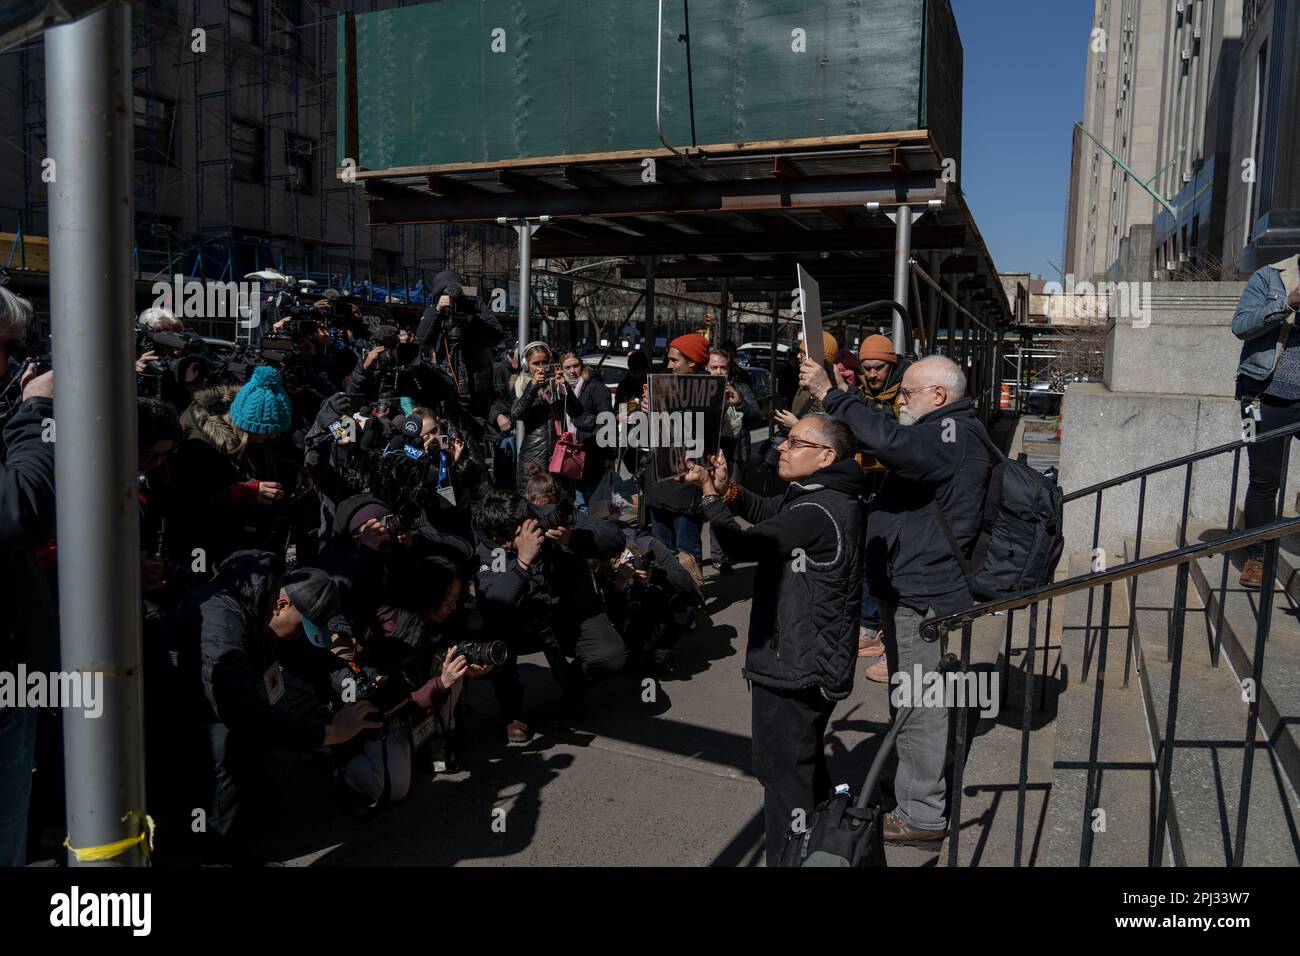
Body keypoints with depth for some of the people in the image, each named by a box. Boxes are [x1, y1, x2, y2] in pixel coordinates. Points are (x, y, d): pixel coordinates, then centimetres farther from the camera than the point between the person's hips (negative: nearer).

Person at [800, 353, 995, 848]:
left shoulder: (953, 435, -19)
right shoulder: (946, 434, 17)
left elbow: (889, 441, -36)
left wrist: (831, 394, -30)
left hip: (926, 594, -11)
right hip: (911, 588, 11)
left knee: (920, 706, -2)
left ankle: (923, 815, 10)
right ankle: (909, 792, 38)